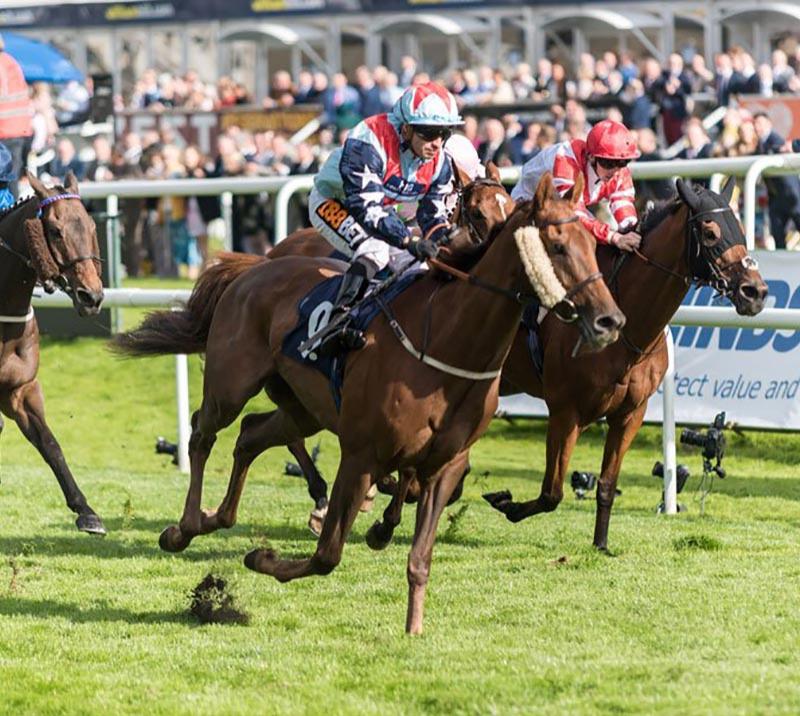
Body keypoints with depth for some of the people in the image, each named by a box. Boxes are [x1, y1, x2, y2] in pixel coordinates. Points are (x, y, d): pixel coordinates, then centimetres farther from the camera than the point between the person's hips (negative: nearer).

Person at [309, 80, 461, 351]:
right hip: (332, 202, -8)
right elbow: (366, 206, -39)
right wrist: (409, 242, -46)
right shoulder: (369, 141, -36)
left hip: (381, 212, 8)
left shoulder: (438, 163, -12)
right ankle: (339, 316, -36)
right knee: (374, 250, -33)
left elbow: (434, 216, -2)